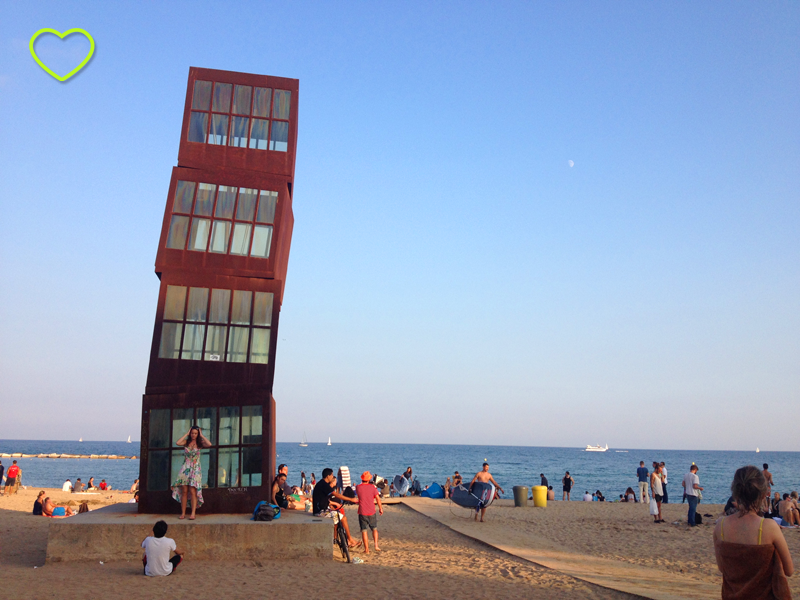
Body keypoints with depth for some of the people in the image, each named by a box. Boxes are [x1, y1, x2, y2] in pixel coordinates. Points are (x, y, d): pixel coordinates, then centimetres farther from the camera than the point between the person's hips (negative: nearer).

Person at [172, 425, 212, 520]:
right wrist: (186, 434, -5)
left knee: (193, 491, -9)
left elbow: (209, 444, -15)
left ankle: (193, 513, -10)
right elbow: (177, 443, -13)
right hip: (185, 469, 2)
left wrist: (202, 435, -5)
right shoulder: (186, 442, 8)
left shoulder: (200, 443, 5)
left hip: (195, 469, -2)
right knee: (184, 491, -1)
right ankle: (183, 513, 4)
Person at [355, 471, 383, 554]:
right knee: (374, 529, 17)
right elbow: (378, 498, -3)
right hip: (371, 512, 1)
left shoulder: (358, 487, -4)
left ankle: (366, 549, 5)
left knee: (364, 531, 5)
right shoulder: (372, 487, -5)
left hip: (362, 513, 0)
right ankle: (376, 546, 5)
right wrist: (380, 508, 8)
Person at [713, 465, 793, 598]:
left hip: (732, 594, 2)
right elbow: (789, 571, -8)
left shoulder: (720, 525, -11)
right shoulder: (769, 527, -21)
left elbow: (721, 568, 1)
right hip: (764, 595, -2)